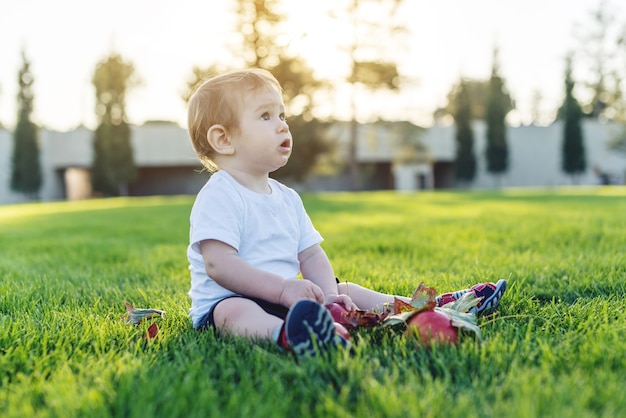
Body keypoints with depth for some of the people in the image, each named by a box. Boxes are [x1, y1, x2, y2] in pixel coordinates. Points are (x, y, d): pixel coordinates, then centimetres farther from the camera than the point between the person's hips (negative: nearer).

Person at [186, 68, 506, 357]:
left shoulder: (286, 198, 13)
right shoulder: (219, 196, -14)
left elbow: (311, 255, 10)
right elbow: (219, 264, -25)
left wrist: (329, 294, -10)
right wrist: (283, 287, -33)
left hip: (285, 299, 8)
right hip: (225, 303, -8)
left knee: (347, 291, 6)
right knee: (232, 312, -39)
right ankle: (284, 335, -71)